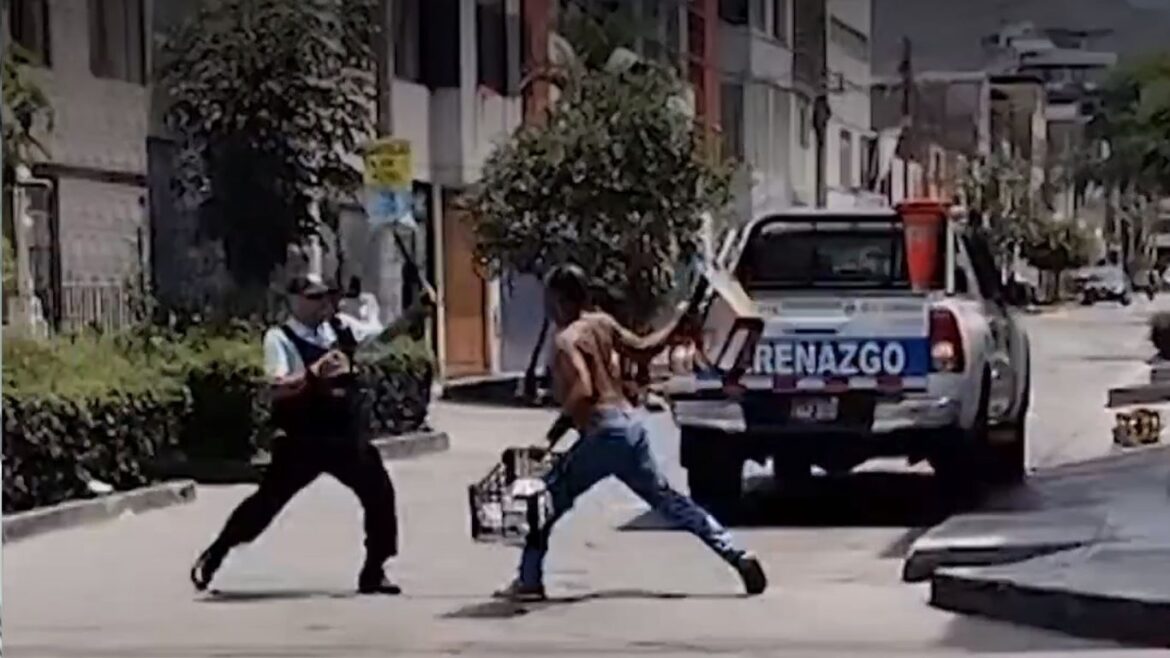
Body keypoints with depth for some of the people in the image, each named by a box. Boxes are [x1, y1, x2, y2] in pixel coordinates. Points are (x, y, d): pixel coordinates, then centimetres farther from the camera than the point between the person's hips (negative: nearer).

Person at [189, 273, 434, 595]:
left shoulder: (340, 327, 6)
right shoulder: (280, 338, -12)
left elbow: (386, 333, 14)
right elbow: (277, 389, -25)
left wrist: (419, 309, 0)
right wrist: (315, 374, -38)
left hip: (347, 437, 5)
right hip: (302, 441, -5)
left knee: (380, 494, -1)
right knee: (268, 500, -2)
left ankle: (373, 572, 12)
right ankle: (212, 556, 15)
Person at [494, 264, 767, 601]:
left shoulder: (566, 340, -12)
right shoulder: (602, 323, 10)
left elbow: (582, 392, -25)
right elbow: (642, 348, 21)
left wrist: (554, 432, -16)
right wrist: (676, 324, 34)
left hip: (602, 433, -8)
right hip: (630, 425, 8)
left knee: (545, 501, 3)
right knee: (668, 499, 16)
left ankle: (528, 582, 1)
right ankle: (739, 556, 12)